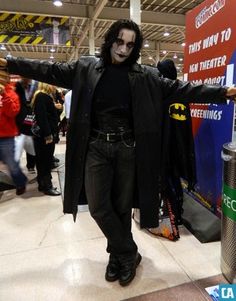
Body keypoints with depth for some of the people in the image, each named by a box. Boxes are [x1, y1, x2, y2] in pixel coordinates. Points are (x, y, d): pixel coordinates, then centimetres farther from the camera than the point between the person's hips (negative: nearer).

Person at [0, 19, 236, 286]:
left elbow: (181, 90, 1)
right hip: (96, 147, 1)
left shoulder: (146, 76, 4)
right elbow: (50, 71, 9)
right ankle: (129, 254, 22)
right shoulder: (87, 68, 6)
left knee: (122, 206, 10)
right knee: (98, 206, -2)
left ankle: (117, 256, 34)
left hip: (127, 148, 0)